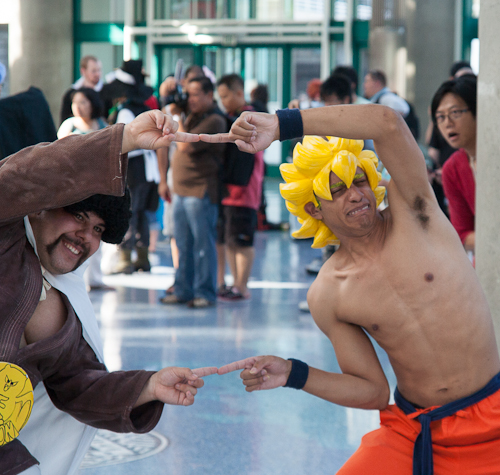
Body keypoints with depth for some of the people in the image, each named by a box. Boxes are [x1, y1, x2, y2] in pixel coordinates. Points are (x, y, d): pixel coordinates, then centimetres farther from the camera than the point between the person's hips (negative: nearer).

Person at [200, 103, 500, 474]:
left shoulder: (411, 211, -8)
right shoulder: (327, 297, -2)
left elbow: (388, 123, -26)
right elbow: (372, 391, 3)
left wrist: (281, 124, -27)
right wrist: (293, 374, -11)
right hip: (410, 431, 3)